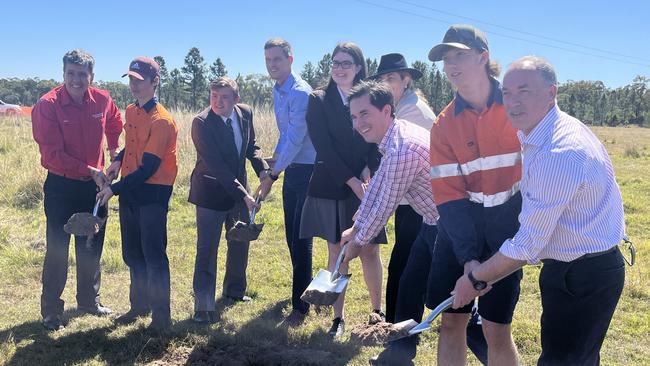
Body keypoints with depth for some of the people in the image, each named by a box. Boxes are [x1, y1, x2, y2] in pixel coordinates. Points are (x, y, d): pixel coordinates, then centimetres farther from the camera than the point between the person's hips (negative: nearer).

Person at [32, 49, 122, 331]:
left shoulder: (102, 101, -3)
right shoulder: (47, 105, -16)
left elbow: (114, 124, 21)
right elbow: (52, 154, -19)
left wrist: (114, 151, 12)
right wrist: (91, 171, -21)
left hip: (93, 184, 5)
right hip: (61, 186, -5)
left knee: (92, 247, 16)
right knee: (57, 250, 1)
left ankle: (89, 300, 34)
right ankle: (51, 311, 16)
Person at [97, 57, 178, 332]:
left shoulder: (161, 120, -18)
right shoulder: (131, 111, 8)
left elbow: (149, 168, -21)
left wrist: (114, 190, -20)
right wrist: (118, 160, 4)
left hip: (153, 193, -8)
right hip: (129, 191, 8)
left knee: (153, 256, -2)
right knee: (132, 254, 17)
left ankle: (161, 314, 11)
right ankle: (139, 305, 33)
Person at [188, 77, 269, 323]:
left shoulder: (245, 113, -5)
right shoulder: (202, 123, -22)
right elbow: (216, 165, -26)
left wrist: (262, 169, -12)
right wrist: (244, 195, -30)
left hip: (238, 187, 7)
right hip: (211, 193, -6)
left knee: (240, 242, 19)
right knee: (207, 250, -4)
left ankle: (235, 289, 41)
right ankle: (204, 307, 4)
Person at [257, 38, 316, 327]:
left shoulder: (300, 92, -18)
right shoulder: (277, 91, 11)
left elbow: (295, 139, -22)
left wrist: (272, 175, -19)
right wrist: (274, 163, 11)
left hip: (307, 170, -9)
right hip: (291, 169, 9)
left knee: (300, 237, -5)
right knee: (292, 234, 16)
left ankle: (300, 305, 6)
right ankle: (306, 287, 35)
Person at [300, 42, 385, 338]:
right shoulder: (319, 100, 0)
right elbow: (323, 147, -8)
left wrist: (367, 175, -15)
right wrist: (352, 181, -15)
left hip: (365, 186, 1)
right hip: (331, 187, -1)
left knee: (370, 252, 3)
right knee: (337, 253, 5)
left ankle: (377, 310, 20)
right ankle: (338, 318, 16)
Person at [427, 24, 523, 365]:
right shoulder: (444, 124, -1)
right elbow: (448, 193, -4)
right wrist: (467, 256, -13)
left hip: (509, 225, -3)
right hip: (460, 225, 3)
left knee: (496, 329, -1)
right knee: (451, 321, 7)